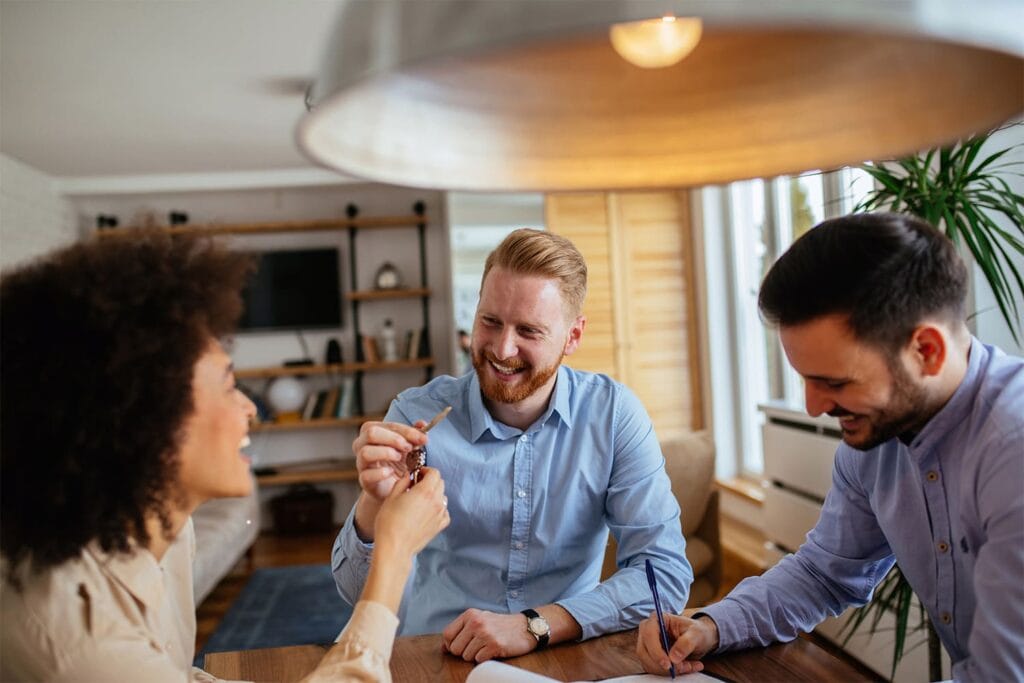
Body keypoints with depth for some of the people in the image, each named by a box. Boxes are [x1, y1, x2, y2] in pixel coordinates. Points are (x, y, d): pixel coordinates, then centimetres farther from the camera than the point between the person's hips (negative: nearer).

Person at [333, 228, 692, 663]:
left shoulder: (615, 415, -8)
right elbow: (358, 591, -8)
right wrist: (376, 502, -28)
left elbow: (666, 574, -11)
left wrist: (534, 626, -21)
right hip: (435, 661, -1)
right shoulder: (418, 414, -8)